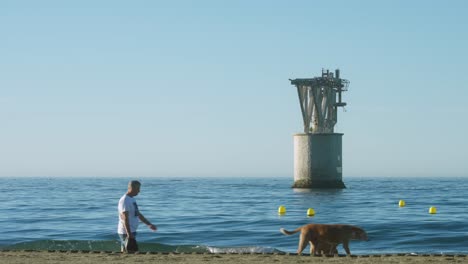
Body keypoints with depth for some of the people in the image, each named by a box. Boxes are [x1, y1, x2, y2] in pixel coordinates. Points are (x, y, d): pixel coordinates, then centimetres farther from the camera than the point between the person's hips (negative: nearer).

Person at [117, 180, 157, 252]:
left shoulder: (132, 199, 16)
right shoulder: (125, 200, -16)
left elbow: (138, 214, 25)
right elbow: (125, 218, -21)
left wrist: (149, 224, 24)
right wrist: (129, 234, -25)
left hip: (131, 232, 10)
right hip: (126, 232, -10)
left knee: (125, 252, 10)